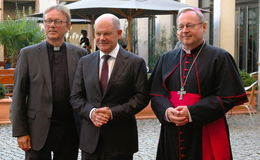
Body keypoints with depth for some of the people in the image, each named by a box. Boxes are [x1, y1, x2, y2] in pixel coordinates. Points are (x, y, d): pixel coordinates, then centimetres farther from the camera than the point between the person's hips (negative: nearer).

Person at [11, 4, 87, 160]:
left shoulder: (79, 53, 4)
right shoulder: (28, 54, 0)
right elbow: (19, 95, 0)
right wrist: (20, 132, -5)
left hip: (69, 130, 1)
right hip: (38, 130, -1)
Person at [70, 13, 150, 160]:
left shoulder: (135, 62, -3)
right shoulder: (85, 62, 9)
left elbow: (142, 96, -7)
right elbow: (75, 97, 8)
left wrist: (113, 112, -16)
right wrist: (91, 112, -11)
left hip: (120, 138, -3)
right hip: (90, 138, 3)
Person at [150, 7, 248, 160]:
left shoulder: (219, 58, -4)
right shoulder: (167, 58, 10)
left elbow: (229, 97, -10)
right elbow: (157, 93, 9)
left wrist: (192, 112, -18)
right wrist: (167, 111, -14)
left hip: (206, 136, -4)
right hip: (172, 135, 4)